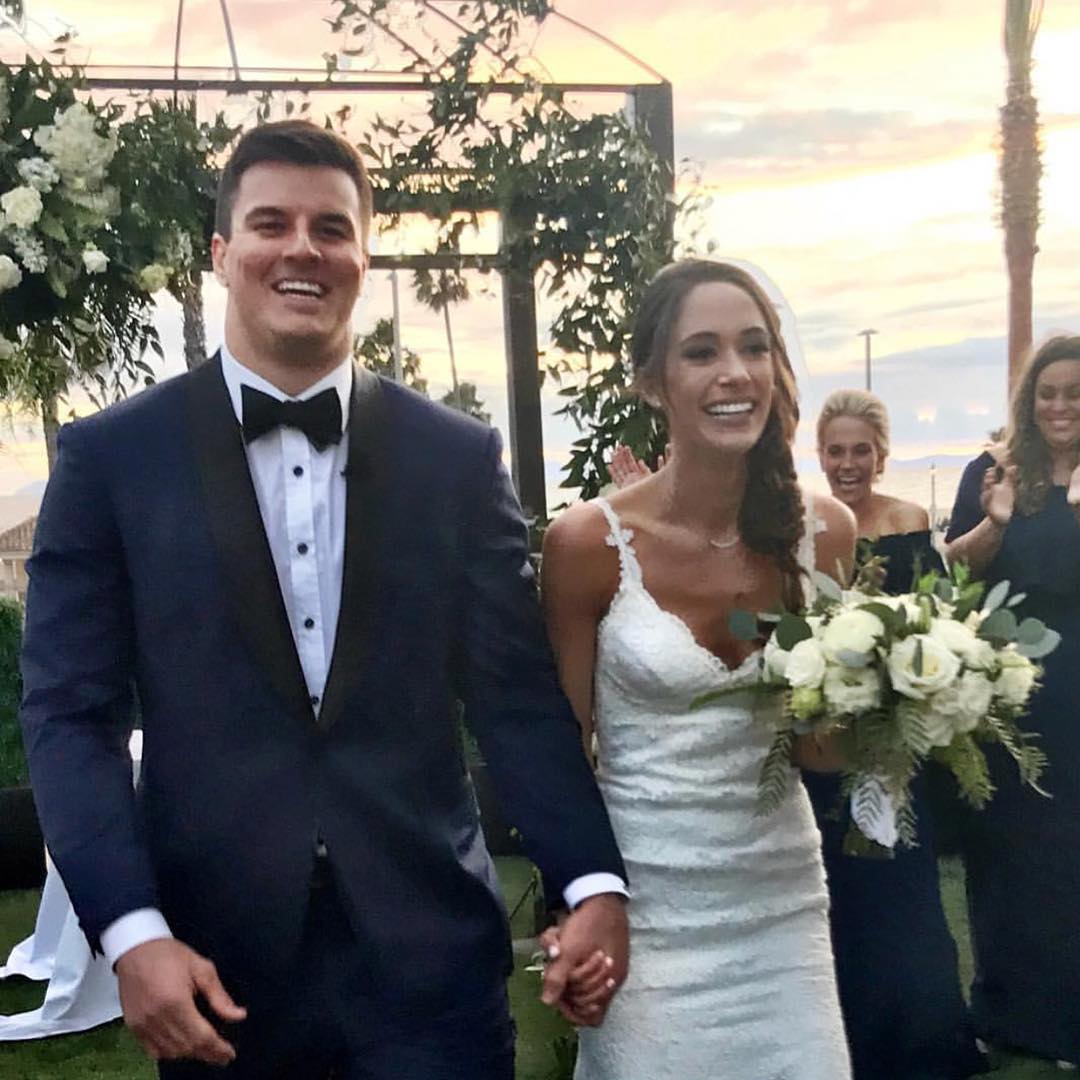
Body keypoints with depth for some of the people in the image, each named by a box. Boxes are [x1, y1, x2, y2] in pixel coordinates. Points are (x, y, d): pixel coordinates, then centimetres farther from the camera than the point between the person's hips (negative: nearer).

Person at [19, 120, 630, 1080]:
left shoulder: (459, 457, 3)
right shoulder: (112, 456, 0)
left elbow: (519, 695, 2)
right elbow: (70, 713, -3)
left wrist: (592, 884, -8)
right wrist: (132, 932, -12)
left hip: (430, 957, 0)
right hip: (216, 971, 0)